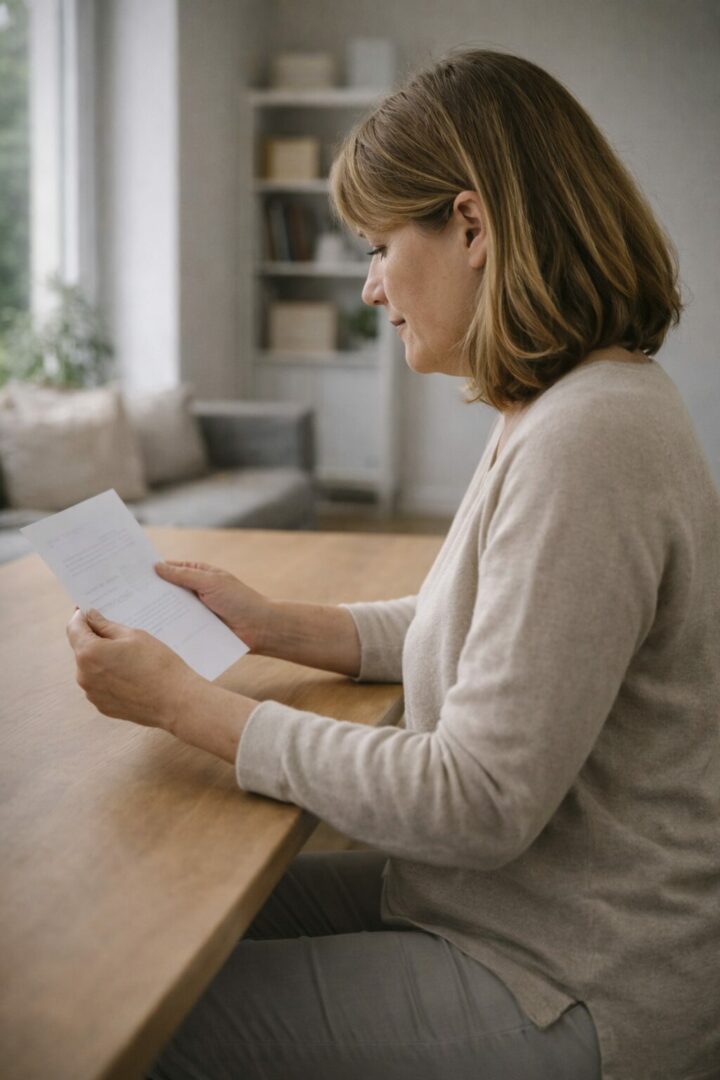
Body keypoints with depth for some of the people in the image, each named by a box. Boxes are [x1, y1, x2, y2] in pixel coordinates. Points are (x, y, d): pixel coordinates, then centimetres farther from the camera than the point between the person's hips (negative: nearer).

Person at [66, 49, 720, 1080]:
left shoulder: (587, 443, -27)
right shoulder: (572, 407, 6)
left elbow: (479, 803, -27)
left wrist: (189, 704, -19)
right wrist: (274, 625, 5)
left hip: (578, 995, -9)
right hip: (525, 902, 9)